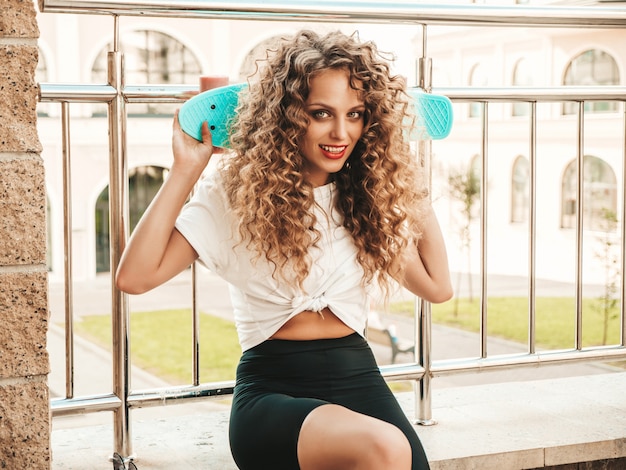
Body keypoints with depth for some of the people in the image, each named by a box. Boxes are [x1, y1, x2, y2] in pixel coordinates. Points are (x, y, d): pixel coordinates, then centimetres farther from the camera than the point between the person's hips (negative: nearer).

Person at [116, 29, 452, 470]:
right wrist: (186, 169, -10)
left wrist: (414, 184, 14)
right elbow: (135, 276, -8)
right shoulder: (236, 189, 0)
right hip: (272, 389, -4)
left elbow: (437, 285, 15)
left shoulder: (368, 197, 10)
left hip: (358, 380, 4)